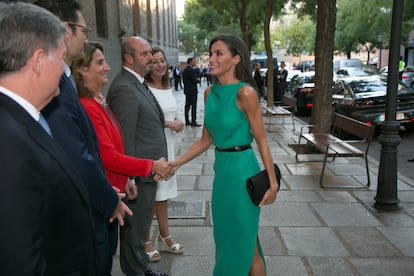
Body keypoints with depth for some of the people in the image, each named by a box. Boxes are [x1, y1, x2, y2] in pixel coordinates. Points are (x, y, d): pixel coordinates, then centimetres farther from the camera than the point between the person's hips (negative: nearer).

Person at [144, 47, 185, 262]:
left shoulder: (168, 88, 12)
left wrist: (177, 121, 1)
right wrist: (167, 123, -17)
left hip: (167, 146, 8)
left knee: (163, 194, 16)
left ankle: (164, 237, 30)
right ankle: (146, 242, 16)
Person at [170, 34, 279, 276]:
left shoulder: (245, 93, -16)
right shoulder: (210, 92, 5)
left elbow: (261, 142, -13)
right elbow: (206, 139, 9)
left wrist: (273, 183, -11)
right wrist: (178, 163, 4)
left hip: (241, 168, -7)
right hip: (221, 167, 7)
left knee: (245, 242, 7)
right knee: (225, 235, 22)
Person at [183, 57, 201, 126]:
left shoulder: (184, 70, 12)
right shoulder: (192, 70, -16)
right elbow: (195, 80, -20)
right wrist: (198, 80, -1)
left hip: (187, 90, 9)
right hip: (192, 90, -9)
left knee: (187, 105, 10)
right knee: (193, 106, -6)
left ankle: (187, 121, 13)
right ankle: (193, 122, -6)